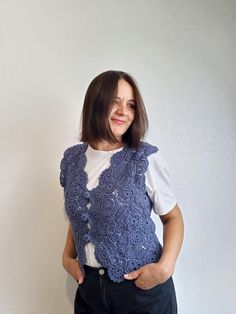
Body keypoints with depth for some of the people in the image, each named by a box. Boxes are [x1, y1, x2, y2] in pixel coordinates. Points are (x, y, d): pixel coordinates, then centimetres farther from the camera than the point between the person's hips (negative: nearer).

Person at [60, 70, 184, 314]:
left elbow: (172, 217, -4)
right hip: (88, 286, 4)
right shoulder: (72, 158, -1)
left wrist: (165, 267, -17)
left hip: (143, 287, -3)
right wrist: (68, 256, 0)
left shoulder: (146, 158, -14)